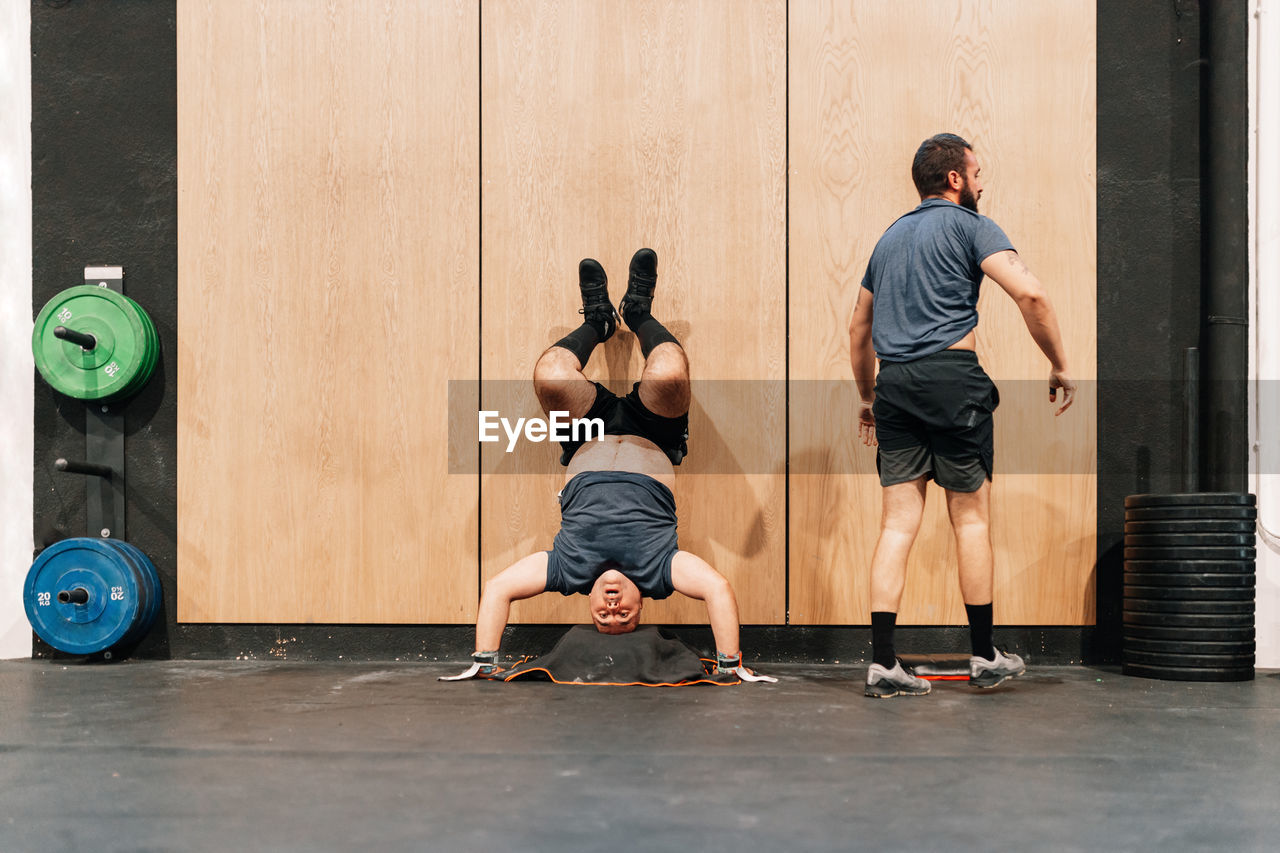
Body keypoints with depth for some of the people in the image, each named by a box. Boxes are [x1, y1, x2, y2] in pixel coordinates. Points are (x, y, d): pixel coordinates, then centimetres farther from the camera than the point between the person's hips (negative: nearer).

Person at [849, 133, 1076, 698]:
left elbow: (859, 328, 28)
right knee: (971, 518, 5)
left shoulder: (891, 238, 22)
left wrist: (866, 398, 36)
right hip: (951, 376, -5)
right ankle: (984, 657, 14)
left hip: (893, 382, 6)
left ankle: (882, 662, -2)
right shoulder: (969, 226, 2)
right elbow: (1029, 293, -13)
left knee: (897, 524, 3)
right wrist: (1059, 366, -4)